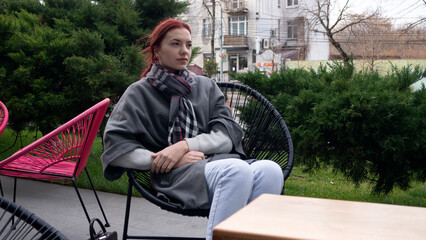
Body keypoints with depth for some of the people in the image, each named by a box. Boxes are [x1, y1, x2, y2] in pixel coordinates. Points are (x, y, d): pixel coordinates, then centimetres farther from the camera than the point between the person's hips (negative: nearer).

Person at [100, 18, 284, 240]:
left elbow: (228, 136, 9)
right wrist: (158, 159, -11)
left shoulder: (206, 86, 22)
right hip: (179, 174, -3)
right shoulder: (139, 93, 13)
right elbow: (115, 147, 2)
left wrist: (185, 145, -8)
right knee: (237, 170, -36)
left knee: (270, 170, -31)